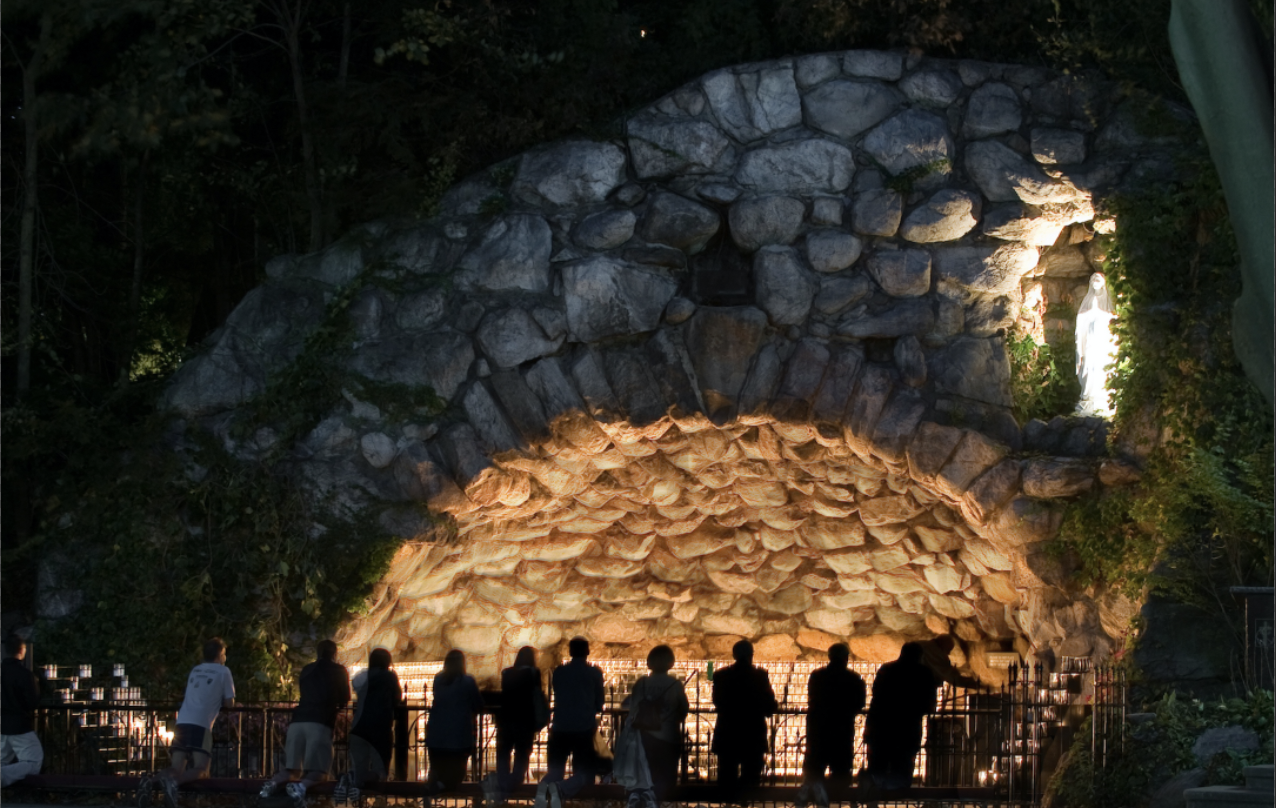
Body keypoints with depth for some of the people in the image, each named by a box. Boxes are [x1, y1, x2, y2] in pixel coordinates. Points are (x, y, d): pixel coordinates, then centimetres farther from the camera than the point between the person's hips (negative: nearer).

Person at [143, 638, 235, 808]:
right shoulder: (223, 671, 11)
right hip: (200, 725, -5)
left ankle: (151, 781, -29)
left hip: (182, 722, 5)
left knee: (177, 769, 2)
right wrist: (220, 701, 33)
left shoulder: (195, 670, 27)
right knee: (201, 769, -9)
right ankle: (173, 780, -39)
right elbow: (229, 703, 13)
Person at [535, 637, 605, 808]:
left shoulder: (558, 672, 8)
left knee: (554, 771, 10)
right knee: (584, 773, 4)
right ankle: (560, 789, -30)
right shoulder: (594, 673, 3)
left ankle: (544, 787, -28)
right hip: (584, 729, -2)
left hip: (560, 729, 2)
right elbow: (599, 704, 11)